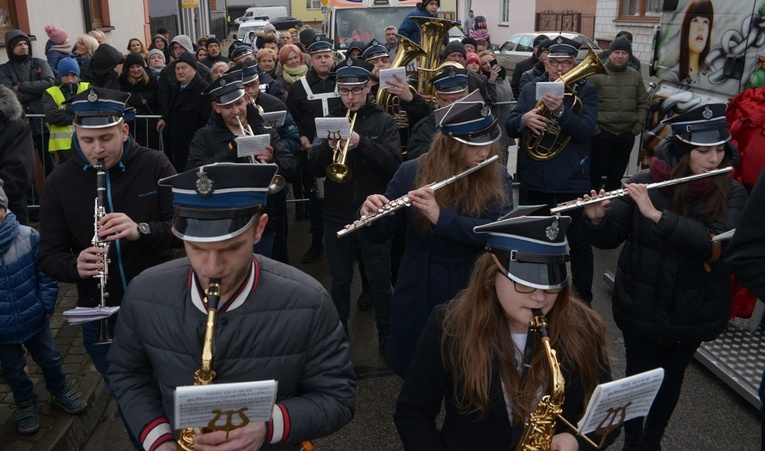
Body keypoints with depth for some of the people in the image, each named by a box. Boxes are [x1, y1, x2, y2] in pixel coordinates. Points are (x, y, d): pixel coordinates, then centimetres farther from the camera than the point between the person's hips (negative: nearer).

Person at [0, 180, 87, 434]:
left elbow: (46, 274, -7)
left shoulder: (28, 237, -18)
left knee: (50, 359, 22)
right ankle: (25, 404, 47)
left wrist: (45, 306, -10)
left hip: (35, 320, 0)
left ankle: (60, 392, 48)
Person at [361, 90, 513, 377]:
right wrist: (370, 216, -29)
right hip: (419, 292, 0)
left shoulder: (497, 177, -7)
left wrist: (440, 216, -33)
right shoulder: (412, 173, -8)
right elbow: (378, 235, -6)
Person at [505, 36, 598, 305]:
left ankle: (583, 298, 22)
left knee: (579, 243, 6)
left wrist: (560, 112, -33)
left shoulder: (586, 91, -2)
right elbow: (510, 128, -2)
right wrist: (524, 119, -24)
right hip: (533, 179, 3)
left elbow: (586, 130, -17)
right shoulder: (530, 89, 6)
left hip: (572, 180, -2)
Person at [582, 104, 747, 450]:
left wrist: (657, 215, -35)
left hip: (692, 312, 1)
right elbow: (609, 238, -9)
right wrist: (597, 219, -32)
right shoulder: (645, 184, -11)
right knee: (638, 378, 12)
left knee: (671, 379, 18)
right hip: (641, 307, -1)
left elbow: (715, 243, -27)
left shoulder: (731, 194, -9)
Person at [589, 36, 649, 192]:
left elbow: (643, 104, 12)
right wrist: (594, 128, -12)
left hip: (626, 135, 4)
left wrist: (637, 128, 3)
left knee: (616, 176, 13)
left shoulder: (636, 76, 9)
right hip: (601, 134, -4)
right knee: (594, 174, 3)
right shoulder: (596, 74, -5)